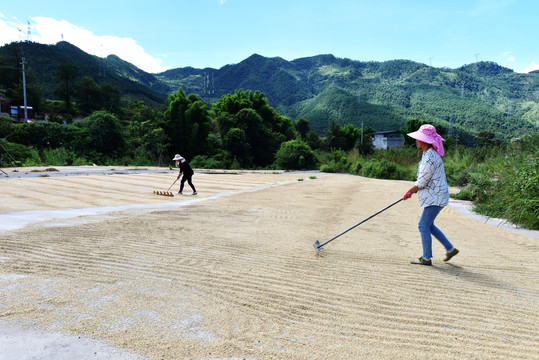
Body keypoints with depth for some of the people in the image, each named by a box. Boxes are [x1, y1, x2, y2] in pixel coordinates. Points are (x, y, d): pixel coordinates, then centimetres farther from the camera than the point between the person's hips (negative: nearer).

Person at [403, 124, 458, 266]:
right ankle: (450, 248, 27)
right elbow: (423, 178, 19)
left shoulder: (429, 158, -22)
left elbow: (422, 182, -18)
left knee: (424, 225, -5)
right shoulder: (429, 153, 10)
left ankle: (427, 258, 5)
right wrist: (412, 190, 17)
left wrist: (409, 192, -4)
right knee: (428, 225, 18)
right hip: (434, 195, 10)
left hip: (436, 197, -10)